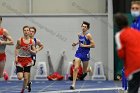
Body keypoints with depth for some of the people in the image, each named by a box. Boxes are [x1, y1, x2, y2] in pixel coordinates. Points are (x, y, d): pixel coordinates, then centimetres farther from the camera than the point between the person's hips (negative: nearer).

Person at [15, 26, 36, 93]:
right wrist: (16, 57, -5)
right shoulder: (20, 40, -6)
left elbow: (34, 52, 3)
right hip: (20, 59, -1)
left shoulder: (32, 41, -2)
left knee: (26, 78, 0)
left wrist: (30, 50, -17)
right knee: (20, 77, -13)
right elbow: (16, 49, 6)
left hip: (28, 60, 1)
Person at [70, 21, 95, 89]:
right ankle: (73, 84, -13)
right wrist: (76, 43, 8)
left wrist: (84, 45, -17)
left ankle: (88, 70, 51)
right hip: (79, 52, 4)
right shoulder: (79, 34, 5)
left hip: (85, 54, -3)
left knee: (84, 70, 11)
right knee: (75, 68, -13)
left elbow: (93, 45, -14)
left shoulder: (88, 35, -12)